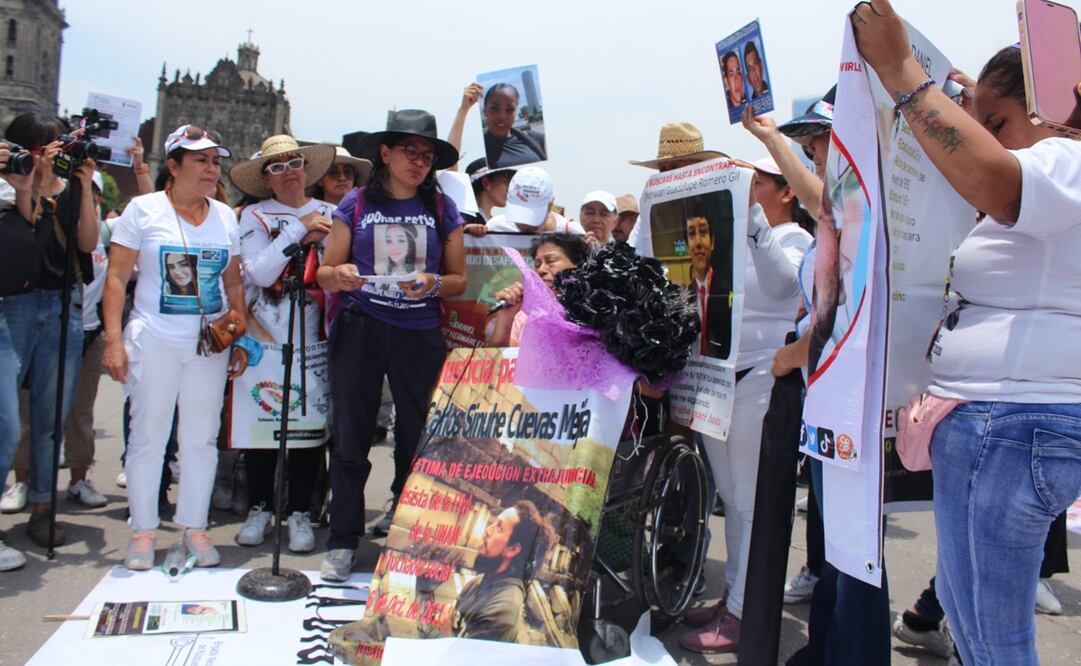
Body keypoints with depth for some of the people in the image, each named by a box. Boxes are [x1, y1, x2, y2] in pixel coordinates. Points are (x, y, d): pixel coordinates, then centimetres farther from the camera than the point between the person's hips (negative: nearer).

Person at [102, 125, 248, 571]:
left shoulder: (226, 216, 11)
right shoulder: (143, 209, 0)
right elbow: (116, 277, -2)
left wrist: (241, 340, 8)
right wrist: (113, 341, -10)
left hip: (210, 344, 3)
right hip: (155, 342, -3)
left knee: (202, 438, 5)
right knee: (148, 436, 2)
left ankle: (195, 528, 16)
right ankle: (143, 531, 14)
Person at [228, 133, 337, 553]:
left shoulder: (329, 215, 10)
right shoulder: (255, 216, 6)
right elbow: (259, 272, -9)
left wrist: (320, 239, -12)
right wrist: (299, 229, -8)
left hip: (313, 334, 1)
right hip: (264, 334, 0)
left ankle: (299, 511, 12)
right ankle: (259, 508, 18)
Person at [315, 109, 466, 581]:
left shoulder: (442, 209, 9)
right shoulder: (356, 204, 7)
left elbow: (458, 279, 10)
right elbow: (325, 273, 7)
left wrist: (432, 285, -11)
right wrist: (341, 276, -16)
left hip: (420, 335, 1)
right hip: (359, 329, 0)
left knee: (419, 439, 3)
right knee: (350, 438, 2)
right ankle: (342, 542, 14)